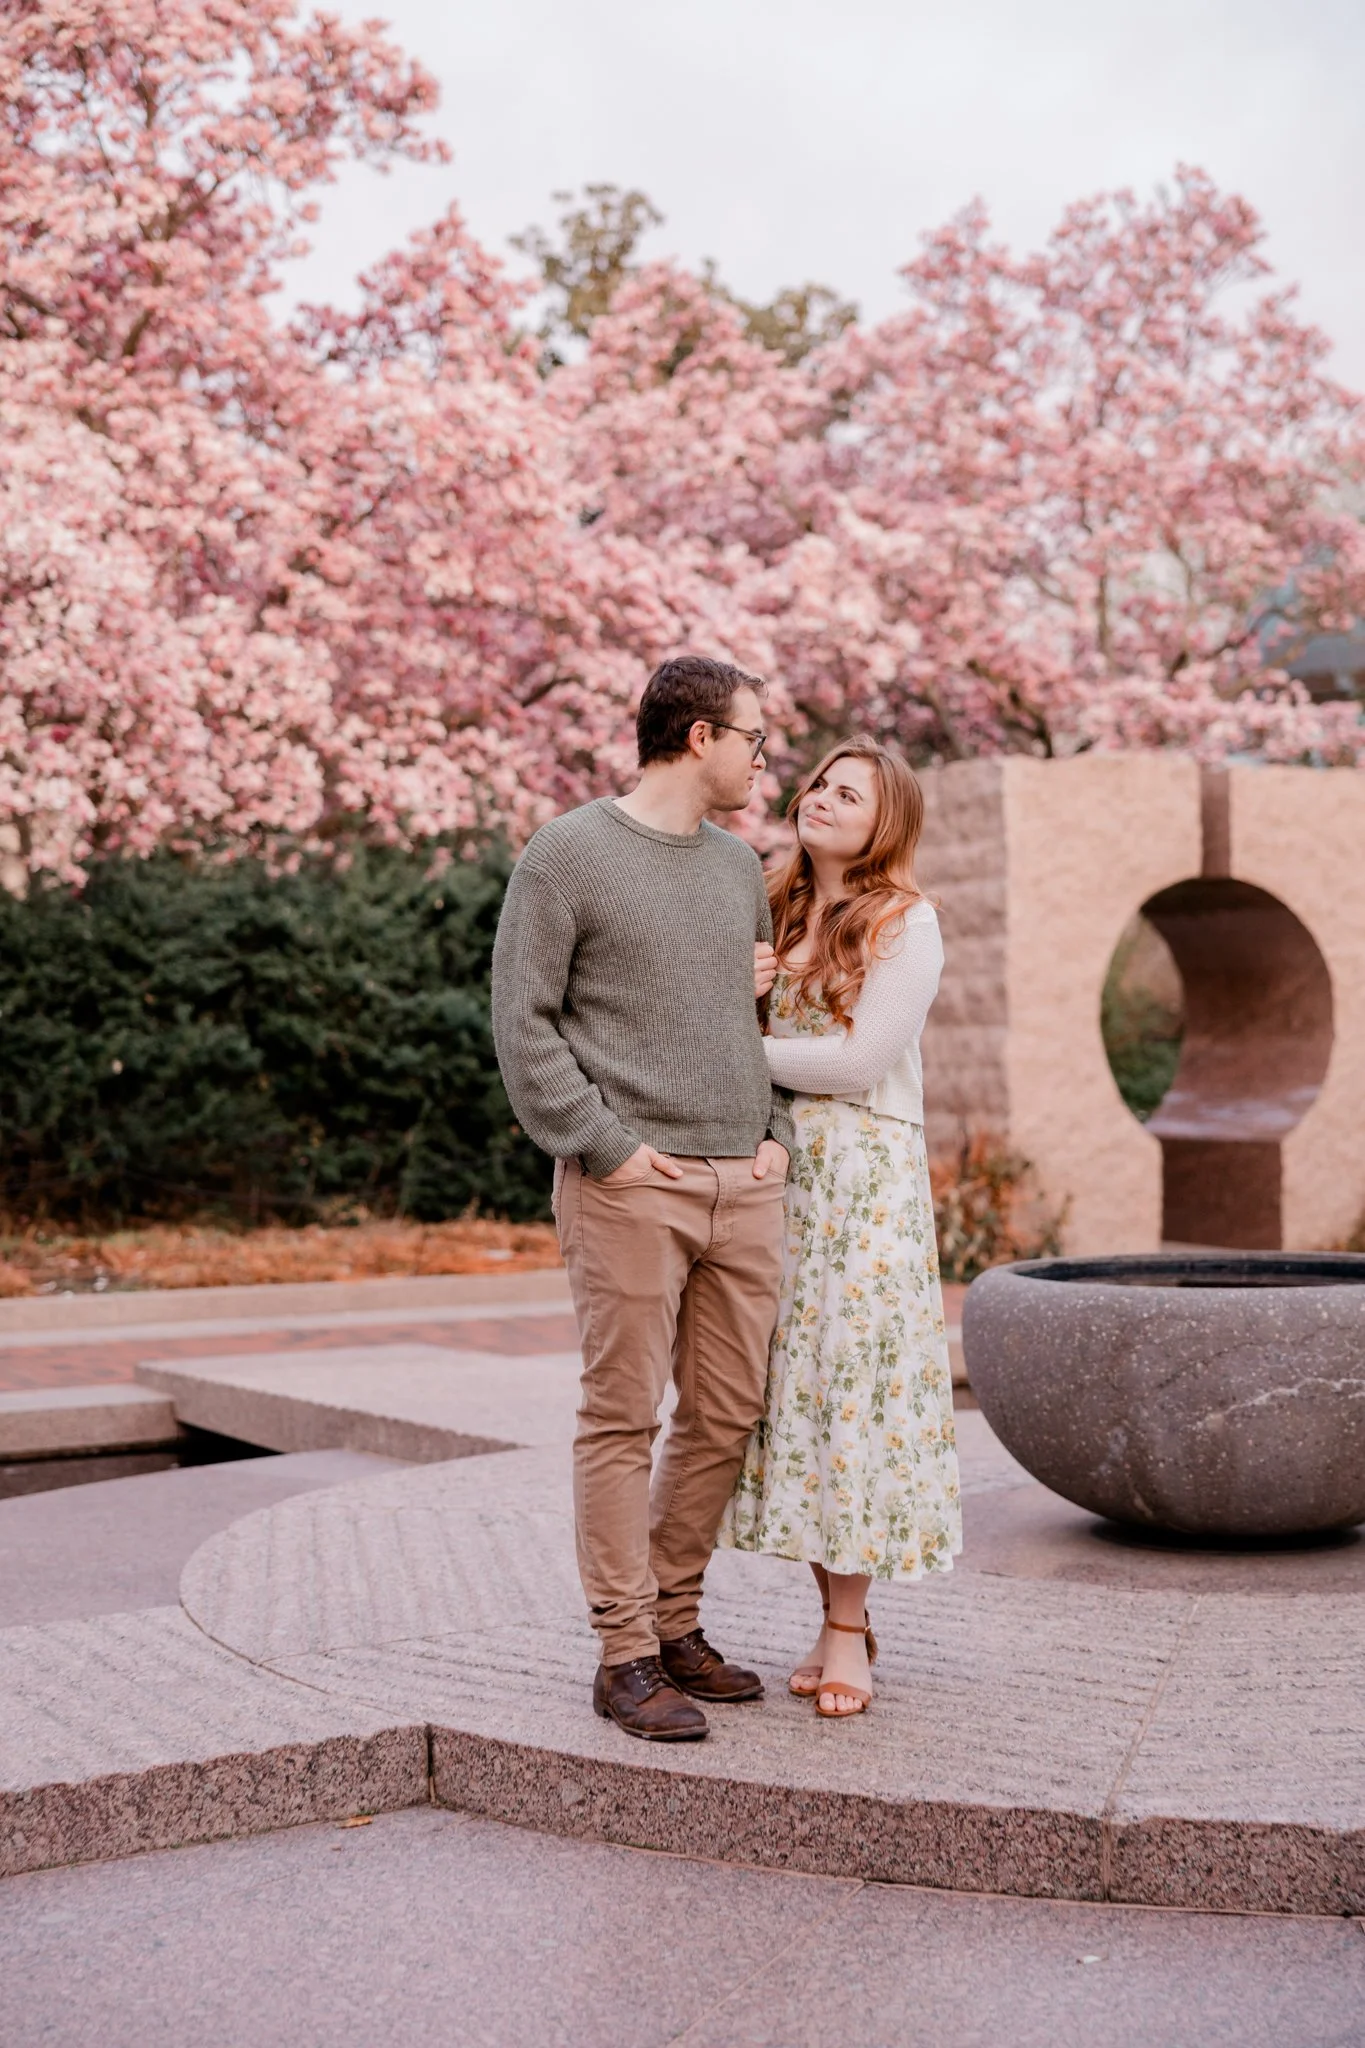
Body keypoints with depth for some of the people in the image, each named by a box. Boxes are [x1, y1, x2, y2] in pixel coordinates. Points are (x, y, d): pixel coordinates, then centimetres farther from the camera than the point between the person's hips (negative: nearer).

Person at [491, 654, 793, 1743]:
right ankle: (625, 1655, 6)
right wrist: (606, 1146, -12)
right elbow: (524, 1023, -6)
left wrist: (777, 1132, 9)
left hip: (742, 1187, 7)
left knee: (727, 1415, 9)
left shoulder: (740, 865, 16)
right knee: (624, 1417, -2)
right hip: (629, 1187, -7)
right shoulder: (567, 855, -4)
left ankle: (676, 1623, 24)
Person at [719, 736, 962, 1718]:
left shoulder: (908, 923, -4)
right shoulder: (774, 912, 14)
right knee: (792, 1380, 4)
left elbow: (859, 1060, -12)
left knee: (853, 1379, -5)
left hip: (865, 1176, -5)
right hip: (771, 1169, 5)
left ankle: (846, 1629, 2)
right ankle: (845, 1618, 14)